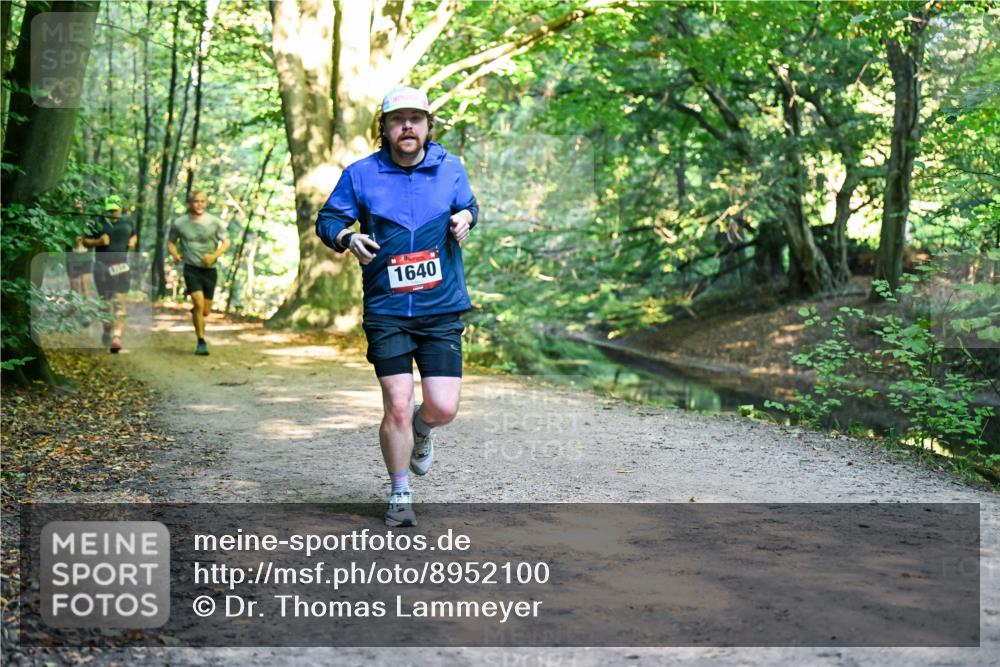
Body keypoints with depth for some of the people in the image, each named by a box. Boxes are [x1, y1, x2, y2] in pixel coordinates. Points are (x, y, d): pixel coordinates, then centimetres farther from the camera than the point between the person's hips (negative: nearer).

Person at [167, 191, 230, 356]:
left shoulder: (214, 222, -1)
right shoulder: (179, 223, -1)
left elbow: (226, 242, 4)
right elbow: (170, 241, 13)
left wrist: (214, 256, -13)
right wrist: (174, 254, -8)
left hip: (210, 270, 2)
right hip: (191, 268, -2)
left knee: (205, 311, 7)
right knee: (199, 304, -19)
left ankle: (193, 311, 44)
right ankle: (201, 342, -9)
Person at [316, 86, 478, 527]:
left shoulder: (450, 169, 6)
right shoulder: (361, 174, 1)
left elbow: (468, 207, 23)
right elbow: (327, 219, 8)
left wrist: (465, 218, -1)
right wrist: (347, 237, -14)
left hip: (441, 310, 2)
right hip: (386, 311, -1)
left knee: (443, 408, -4)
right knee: (397, 407, -6)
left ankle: (421, 430, 35)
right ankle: (400, 495, 15)